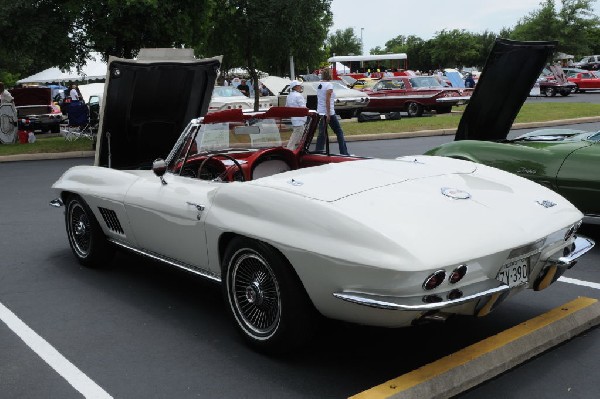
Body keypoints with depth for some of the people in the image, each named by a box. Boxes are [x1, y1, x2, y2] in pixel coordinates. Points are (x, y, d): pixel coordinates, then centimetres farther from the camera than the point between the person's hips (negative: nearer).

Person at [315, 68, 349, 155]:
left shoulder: (319, 85, 10)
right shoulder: (329, 85, -12)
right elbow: (327, 100, -19)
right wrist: (328, 115, -19)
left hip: (320, 113, 7)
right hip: (329, 113, -7)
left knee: (322, 134, 9)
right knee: (339, 132, 4)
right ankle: (344, 152, 5)